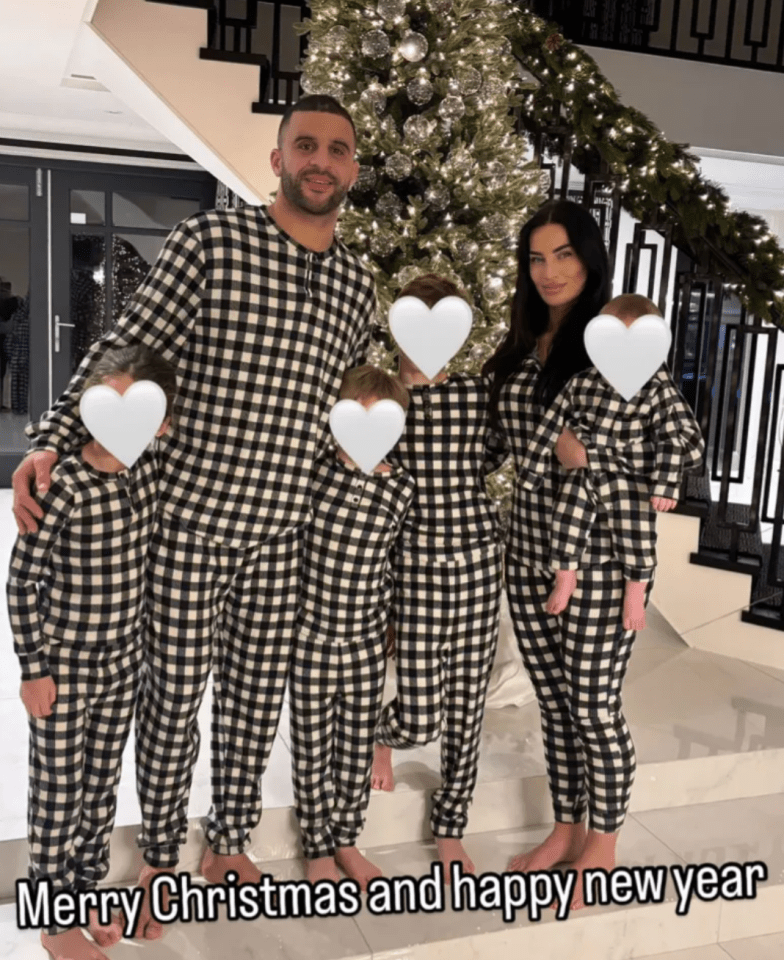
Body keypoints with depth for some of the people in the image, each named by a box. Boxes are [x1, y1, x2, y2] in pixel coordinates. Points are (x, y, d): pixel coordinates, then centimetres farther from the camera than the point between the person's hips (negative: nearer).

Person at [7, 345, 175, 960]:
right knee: (58, 792, 11)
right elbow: (25, 579, -15)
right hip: (65, 668, -5)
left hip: (124, 661, 5)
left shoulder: (151, 471, -6)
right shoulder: (64, 487, -23)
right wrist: (34, 668, -12)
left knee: (103, 782, 20)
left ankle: (86, 892, 42)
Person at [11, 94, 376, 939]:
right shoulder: (211, 239, -6)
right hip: (188, 515, -4)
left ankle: (230, 845, 35)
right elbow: (122, 349, -8)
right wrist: (52, 441, -16)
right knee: (174, 691, 7)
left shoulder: (357, 281, 9)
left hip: (284, 528, 5)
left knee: (258, 692, 13)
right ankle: (160, 861, 29)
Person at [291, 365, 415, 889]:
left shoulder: (403, 488, -5)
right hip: (311, 636, -2)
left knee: (358, 748, 14)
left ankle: (347, 841, 36)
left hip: (367, 642, 2)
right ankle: (318, 848, 31)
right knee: (313, 748, 11)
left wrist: (391, 632, 10)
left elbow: (393, 566, 6)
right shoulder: (314, 471, -12)